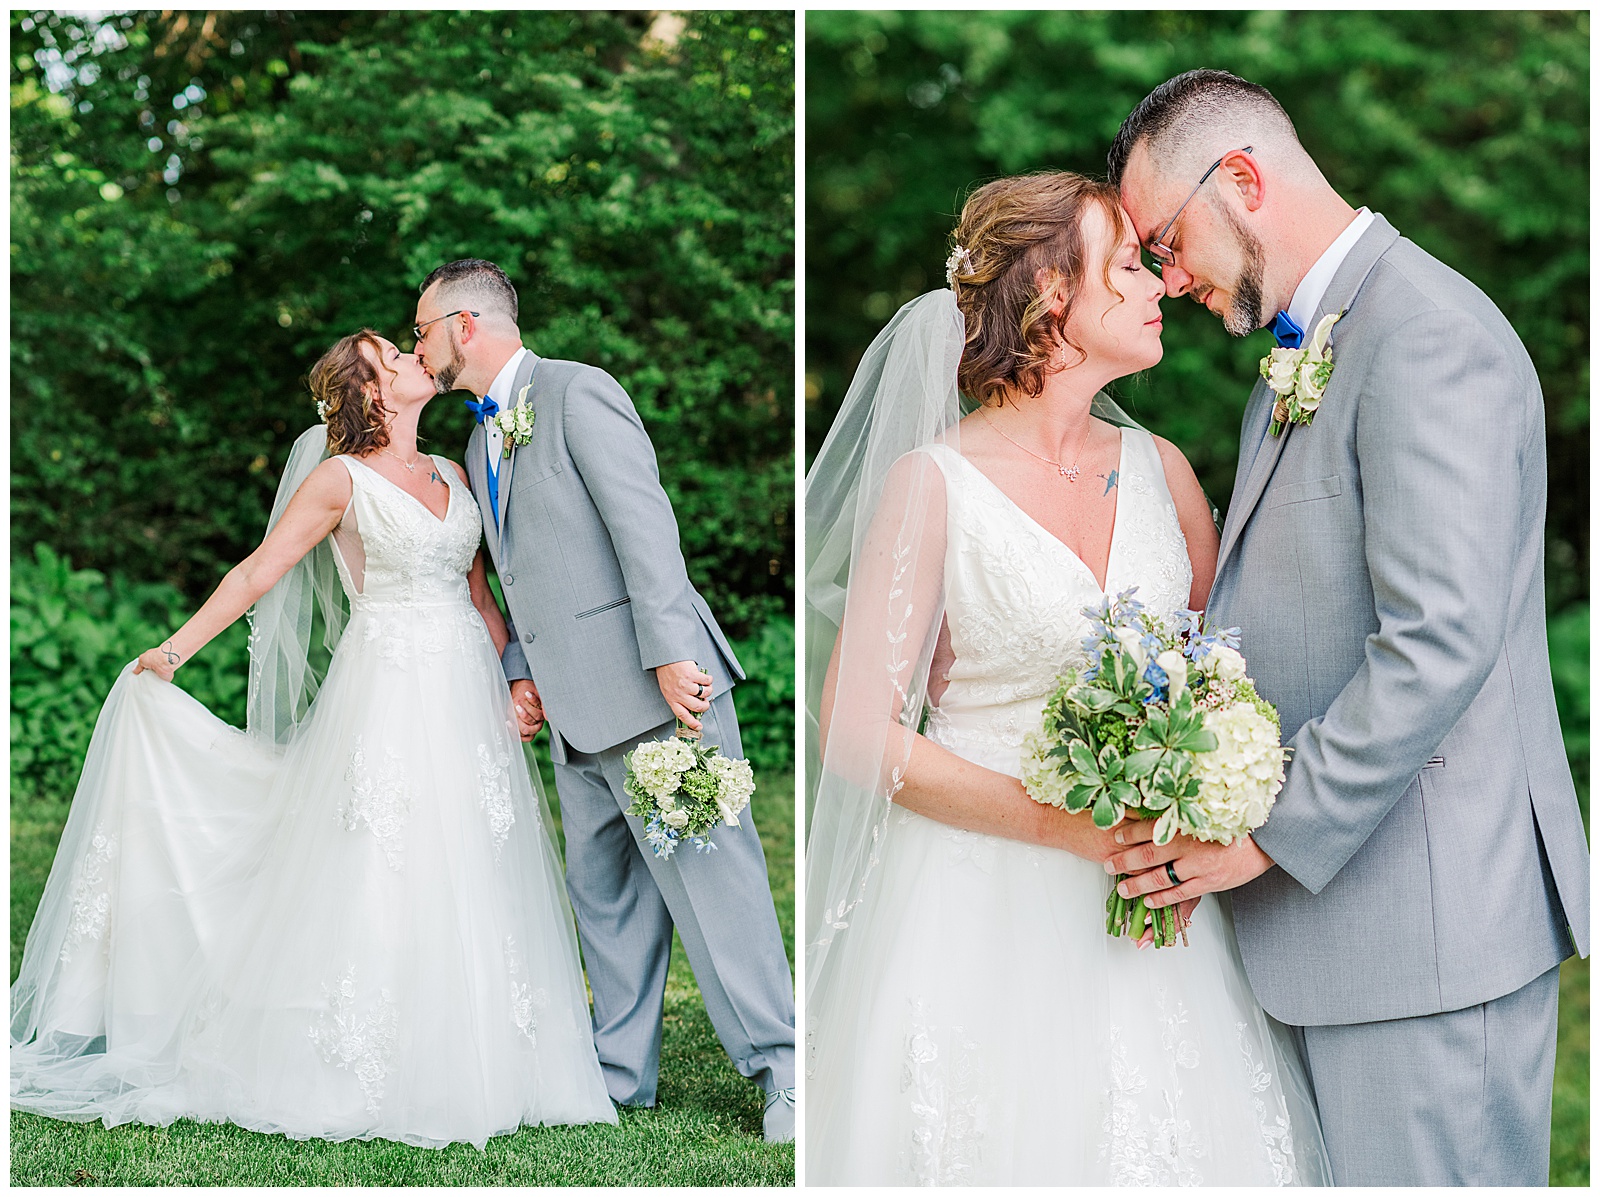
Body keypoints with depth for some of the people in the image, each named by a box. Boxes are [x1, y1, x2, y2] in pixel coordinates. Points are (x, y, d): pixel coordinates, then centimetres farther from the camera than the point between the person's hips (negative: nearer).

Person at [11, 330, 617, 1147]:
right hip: (390, 696, -5)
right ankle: (358, 1076, 4)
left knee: (473, 883, 4)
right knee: (377, 879, -6)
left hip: (468, 699, 6)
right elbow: (258, 572, -2)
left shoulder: (451, 477, 15)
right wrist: (174, 651, -7)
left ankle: (464, 1070, 13)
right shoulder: (341, 479, -2)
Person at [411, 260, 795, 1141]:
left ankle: (777, 1065, -4)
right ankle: (622, 1073, 20)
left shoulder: (577, 392, -6)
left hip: (651, 687, -9)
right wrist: (521, 671, 10)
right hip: (575, 708, 9)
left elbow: (645, 523, -15)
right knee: (602, 891, 12)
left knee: (707, 871, -9)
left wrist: (670, 652, -22)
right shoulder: (481, 444, 21)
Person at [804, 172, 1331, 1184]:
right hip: (982, 900, -4)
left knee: (1181, 1140, 4)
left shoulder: (1159, 469, 7)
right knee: (1001, 1138, -1)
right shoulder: (935, 482, -9)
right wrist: (1066, 825, -17)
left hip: (1144, 902, 5)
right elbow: (857, 728, -10)